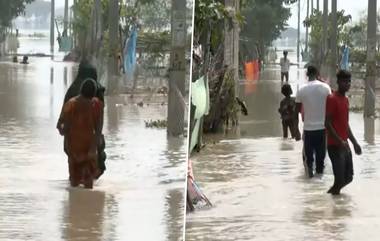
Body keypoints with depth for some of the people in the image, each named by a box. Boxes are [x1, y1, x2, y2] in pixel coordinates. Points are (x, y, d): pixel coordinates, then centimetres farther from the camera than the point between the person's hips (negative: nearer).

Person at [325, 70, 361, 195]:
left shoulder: (345, 99, 14)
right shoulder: (332, 99, -14)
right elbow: (327, 124, -18)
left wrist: (355, 143, 18)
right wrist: (340, 141, -24)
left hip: (345, 145, 9)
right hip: (335, 145, -9)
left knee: (348, 177, 13)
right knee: (340, 179, -8)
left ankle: (330, 194, 29)